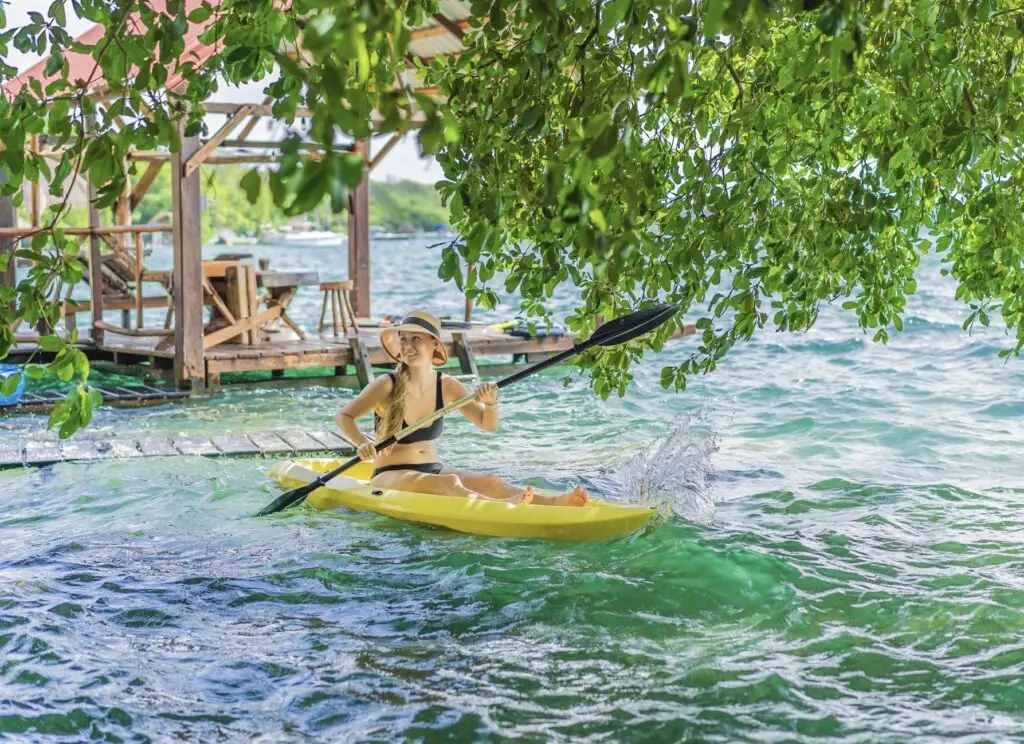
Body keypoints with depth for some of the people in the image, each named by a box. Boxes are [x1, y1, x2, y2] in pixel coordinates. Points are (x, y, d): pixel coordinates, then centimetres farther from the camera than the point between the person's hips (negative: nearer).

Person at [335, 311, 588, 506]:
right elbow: (344, 417, -8)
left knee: (490, 482, -23)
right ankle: (502, 507, -66)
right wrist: (362, 443, -28)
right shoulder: (387, 385, -9)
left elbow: (488, 425, 5)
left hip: (432, 471, 5)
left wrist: (490, 402, -17)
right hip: (390, 477, -5)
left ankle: (553, 503, -49)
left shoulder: (447, 386, 3)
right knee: (448, 483, -36)